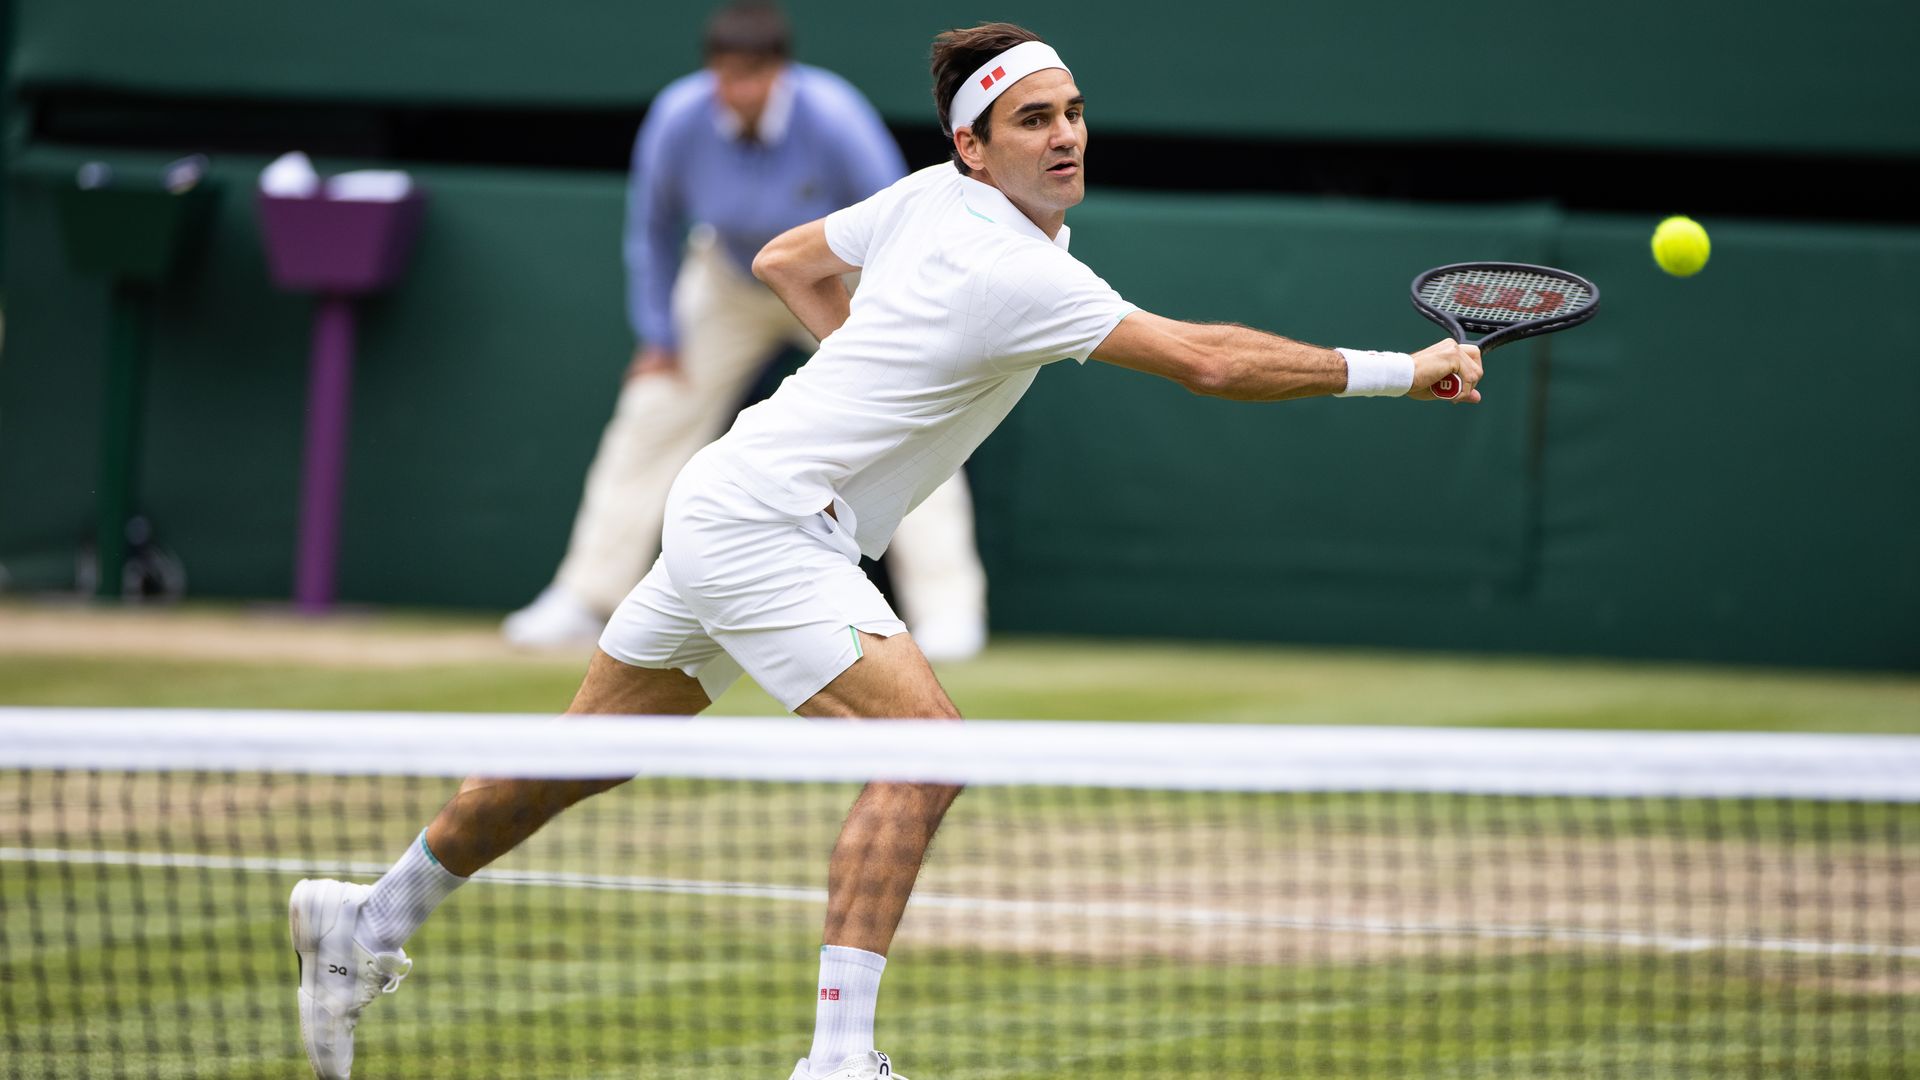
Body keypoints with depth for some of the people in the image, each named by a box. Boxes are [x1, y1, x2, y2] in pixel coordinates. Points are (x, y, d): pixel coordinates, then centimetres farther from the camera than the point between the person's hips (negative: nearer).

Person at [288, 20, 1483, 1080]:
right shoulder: (1017, 276, -22)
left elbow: (784, 262, 20)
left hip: (728, 502, 10)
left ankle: (371, 921, 34)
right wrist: (1399, 371, -20)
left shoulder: (928, 199, 5)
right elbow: (1208, 361, -25)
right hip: (765, 522, -10)